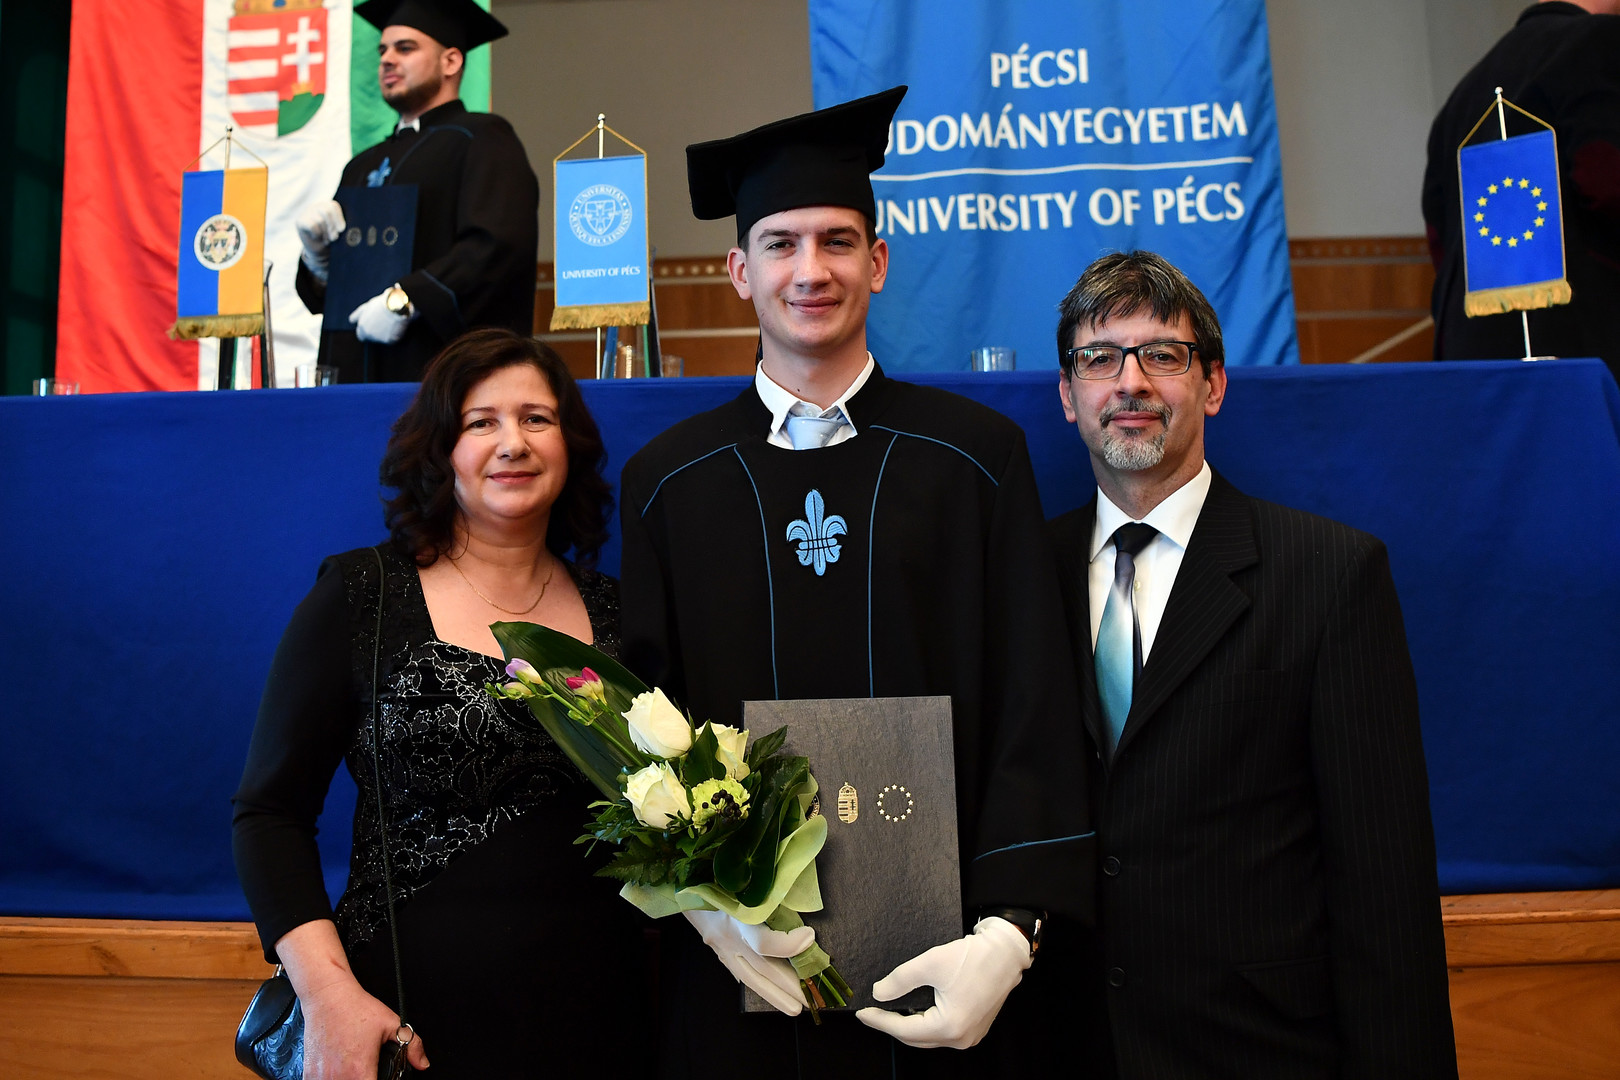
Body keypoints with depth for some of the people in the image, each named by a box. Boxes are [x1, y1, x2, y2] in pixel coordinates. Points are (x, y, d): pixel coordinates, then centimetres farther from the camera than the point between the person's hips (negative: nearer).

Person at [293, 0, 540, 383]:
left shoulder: (482, 140, 1)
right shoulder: (363, 168, 22)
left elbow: (498, 244, -16)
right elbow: (328, 287, 22)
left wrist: (405, 299, -20)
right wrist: (317, 253, 1)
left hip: (447, 367, -6)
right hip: (356, 369, 6)